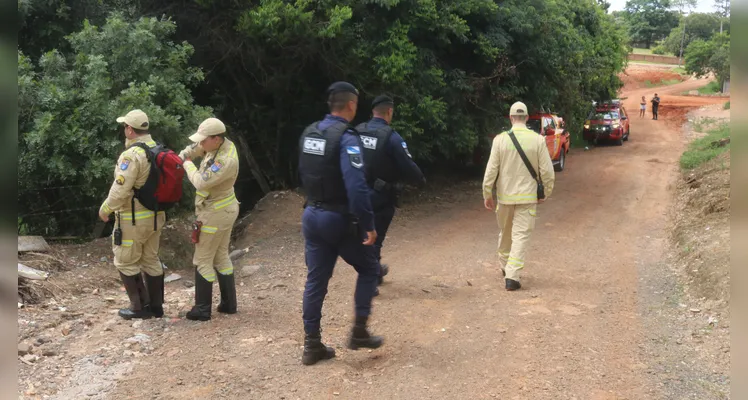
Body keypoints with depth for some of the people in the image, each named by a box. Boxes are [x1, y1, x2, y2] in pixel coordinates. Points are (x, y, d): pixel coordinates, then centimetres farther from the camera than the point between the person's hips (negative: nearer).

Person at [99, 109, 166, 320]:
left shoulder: (132, 155, -22)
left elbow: (120, 190, -22)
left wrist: (105, 209, -8)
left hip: (133, 219, -8)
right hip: (155, 215, 8)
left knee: (126, 262, 6)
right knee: (150, 260, 15)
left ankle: (141, 307, 10)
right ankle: (156, 306, 21)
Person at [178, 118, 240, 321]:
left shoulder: (226, 160, -30)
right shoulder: (221, 144, -1)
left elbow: (201, 182, -30)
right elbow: (194, 148, 16)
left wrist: (188, 165, -13)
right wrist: (177, 158, 1)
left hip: (215, 213, -10)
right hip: (224, 209, 10)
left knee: (202, 260, 0)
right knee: (221, 256, 17)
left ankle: (202, 310, 8)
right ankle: (229, 303, 25)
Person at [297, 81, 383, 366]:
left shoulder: (308, 133, 6)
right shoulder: (346, 138, -19)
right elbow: (356, 187, -26)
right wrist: (368, 224, -20)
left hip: (312, 216, 7)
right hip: (340, 219, -7)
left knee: (316, 280, 11)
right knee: (368, 269, 14)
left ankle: (312, 345, 15)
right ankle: (359, 331, 14)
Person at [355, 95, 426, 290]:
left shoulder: (358, 132, -1)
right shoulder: (391, 137, -18)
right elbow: (408, 166, -15)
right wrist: (421, 180, 5)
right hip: (381, 196, -6)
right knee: (375, 236, 3)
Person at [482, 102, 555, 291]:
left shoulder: (500, 139, -7)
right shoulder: (538, 140, -7)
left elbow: (491, 170, -6)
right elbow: (547, 171, -5)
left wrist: (487, 194, 4)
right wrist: (546, 193, 10)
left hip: (505, 196, 1)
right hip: (527, 196, -1)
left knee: (505, 232, 20)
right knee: (521, 236, 1)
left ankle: (505, 265, 38)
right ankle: (512, 275, -7)